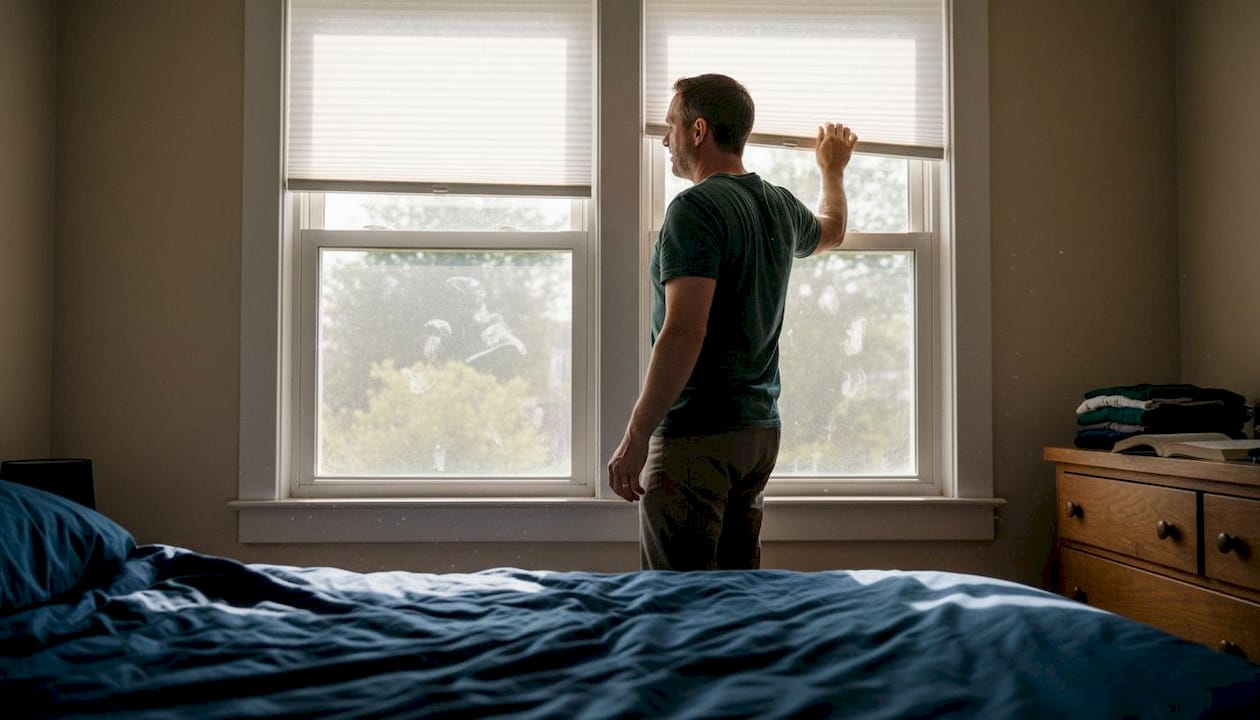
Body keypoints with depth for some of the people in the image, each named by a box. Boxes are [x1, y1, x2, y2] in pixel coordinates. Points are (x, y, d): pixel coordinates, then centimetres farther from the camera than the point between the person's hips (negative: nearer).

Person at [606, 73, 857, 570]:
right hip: (761, 429, 9)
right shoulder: (781, 206, 12)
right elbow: (832, 231, 37)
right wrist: (832, 171, 55)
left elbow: (684, 333, -22)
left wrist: (635, 437, -19)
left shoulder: (695, 208, -13)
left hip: (696, 435, -9)